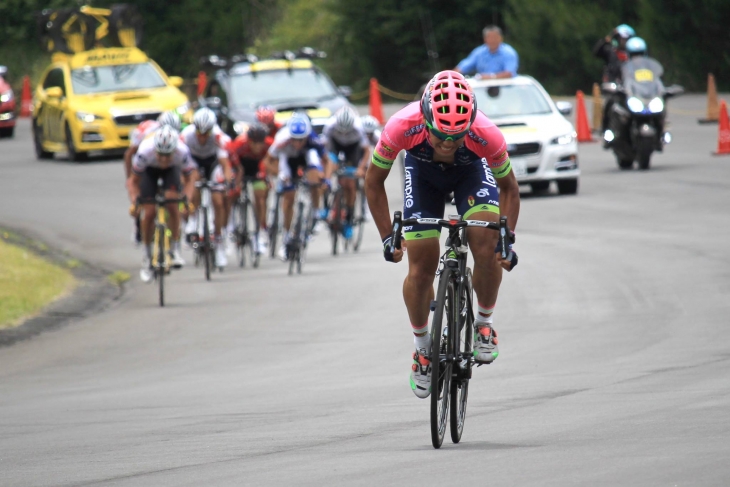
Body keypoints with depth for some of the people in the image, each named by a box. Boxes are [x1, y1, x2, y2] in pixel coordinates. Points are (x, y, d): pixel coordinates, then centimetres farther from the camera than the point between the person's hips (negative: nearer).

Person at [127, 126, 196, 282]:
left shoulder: (182, 152, -38)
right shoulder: (145, 151, -40)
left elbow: (189, 178, -19)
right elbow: (134, 180, -24)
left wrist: (187, 199, -35)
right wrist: (134, 202, -39)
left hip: (171, 169, 0)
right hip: (149, 169, 0)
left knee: (172, 204, -24)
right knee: (149, 212, -9)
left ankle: (175, 249, -8)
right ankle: (147, 256, 11)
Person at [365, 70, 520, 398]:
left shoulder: (486, 135, -38)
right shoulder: (402, 127, -39)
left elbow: (508, 187, -17)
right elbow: (374, 181, -20)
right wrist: (387, 237, -23)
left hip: (471, 171, 0)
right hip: (423, 173, 1)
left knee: (487, 249, -24)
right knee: (421, 268, -6)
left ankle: (484, 323, 2)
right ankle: (423, 349, 17)